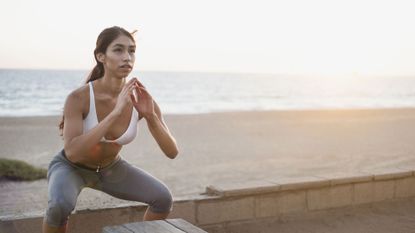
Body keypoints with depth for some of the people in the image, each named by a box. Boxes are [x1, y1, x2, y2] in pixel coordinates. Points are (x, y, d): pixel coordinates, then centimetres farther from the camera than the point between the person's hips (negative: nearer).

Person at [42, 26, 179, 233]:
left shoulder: (141, 99, -23)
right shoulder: (78, 97, -33)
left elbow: (172, 152, -22)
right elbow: (72, 152, -44)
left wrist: (150, 116, -40)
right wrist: (115, 113, -49)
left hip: (109, 168, 4)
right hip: (70, 167, -4)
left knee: (163, 199, -10)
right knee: (61, 205, -36)